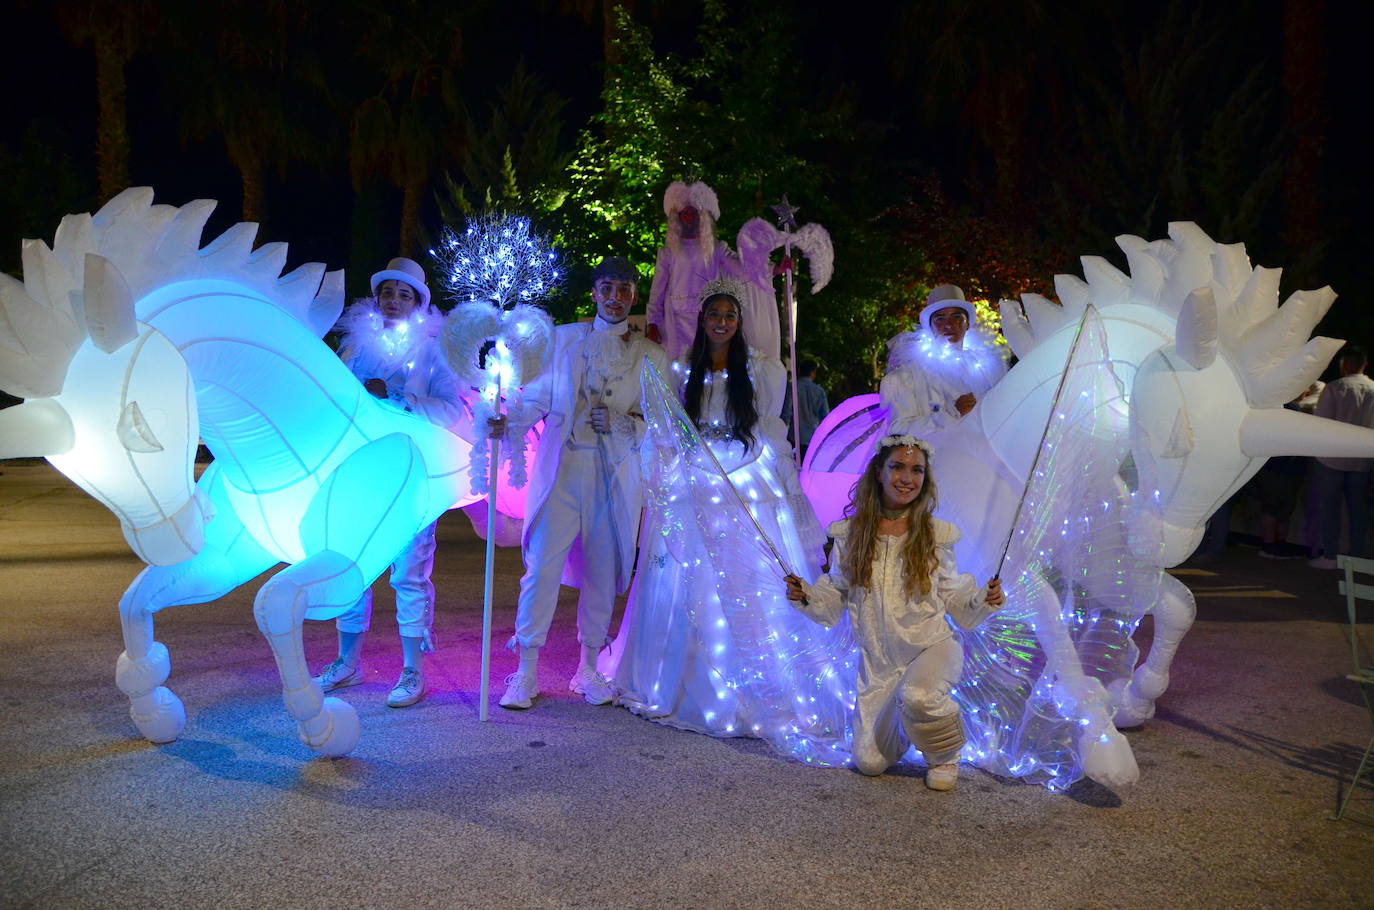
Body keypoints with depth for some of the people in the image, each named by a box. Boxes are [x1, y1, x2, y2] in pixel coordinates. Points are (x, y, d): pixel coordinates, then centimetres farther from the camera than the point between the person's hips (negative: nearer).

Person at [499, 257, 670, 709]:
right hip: (562, 468, -1)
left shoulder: (651, 356, 10)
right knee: (542, 564, -8)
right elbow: (537, 399, 4)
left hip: (616, 477, 1)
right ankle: (526, 672, 1)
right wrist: (508, 422, -15)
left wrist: (620, 423, -13)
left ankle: (588, 668, 19)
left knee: (603, 570, 5)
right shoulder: (562, 339, 10)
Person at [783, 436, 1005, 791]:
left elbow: (952, 597, 5)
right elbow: (835, 599, 5)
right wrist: (806, 597, -14)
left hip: (932, 647, -2)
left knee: (918, 697, -36)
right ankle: (901, 721, 34)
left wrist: (982, 600, -14)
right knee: (870, 762, -2)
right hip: (878, 661, 2)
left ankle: (944, 756, -1)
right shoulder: (850, 533, -1)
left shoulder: (935, 534, -2)